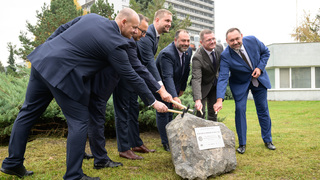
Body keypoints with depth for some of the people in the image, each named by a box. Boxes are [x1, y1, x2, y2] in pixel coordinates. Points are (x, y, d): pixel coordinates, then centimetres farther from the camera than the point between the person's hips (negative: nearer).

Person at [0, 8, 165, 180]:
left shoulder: (92, 17, 9)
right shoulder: (115, 44, -11)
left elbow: (62, 29, 14)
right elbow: (131, 76, -7)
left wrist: (46, 49, 24)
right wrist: (151, 100, 3)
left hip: (42, 61, 9)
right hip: (62, 74, -9)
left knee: (29, 111, 17)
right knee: (79, 121, 2)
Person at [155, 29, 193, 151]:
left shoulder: (188, 51, -6)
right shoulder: (167, 54, -31)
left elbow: (186, 71, 5)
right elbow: (167, 77, -41)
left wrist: (182, 88, 7)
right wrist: (175, 97, -50)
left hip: (174, 87, 7)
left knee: (170, 113, 15)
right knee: (163, 113, -4)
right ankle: (166, 143, 8)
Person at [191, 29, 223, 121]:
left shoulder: (219, 48, -13)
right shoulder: (197, 57, -32)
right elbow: (196, 79, -40)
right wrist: (197, 100, -50)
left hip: (216, 85, 5)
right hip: (203, 86, -5)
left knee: (213, 112, 11)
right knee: (201, 112, -9)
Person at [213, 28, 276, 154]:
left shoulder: (252, 40, -18)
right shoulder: (225, 56, -26)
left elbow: (265, 52, 1)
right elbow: (223, 78, -33)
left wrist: (260, 67, -15)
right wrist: (219, 100, -44)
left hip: (259, 79, 3)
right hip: (240, 84, -2)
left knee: (263, 109, 8)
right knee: (240, 109, -9)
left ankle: (267, 140, 26)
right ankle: (242, 143, 7)